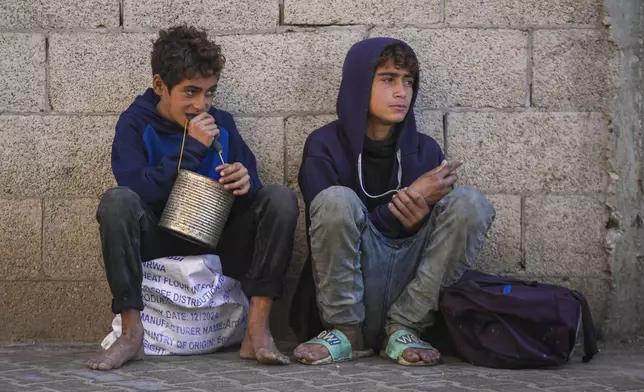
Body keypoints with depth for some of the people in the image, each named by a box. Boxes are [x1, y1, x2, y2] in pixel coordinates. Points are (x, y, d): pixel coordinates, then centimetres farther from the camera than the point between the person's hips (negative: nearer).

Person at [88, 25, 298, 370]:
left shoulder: (221, 124, 4)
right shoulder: (135, 124, -5)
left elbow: (249, 192, 1)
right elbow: (134, 187, -21)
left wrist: (246, 182, -24)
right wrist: (191, 147, -22)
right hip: (158, 239, -2)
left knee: (281, 198, -19)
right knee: (116, 201, -31)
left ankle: (258, 329, -26)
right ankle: (131, 332, -27)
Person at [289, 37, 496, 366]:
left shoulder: (425, 150, 9)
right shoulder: (325, 145, -2)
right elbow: (328, 227, -9)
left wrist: (420, 214, -15)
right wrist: (411, 198, -15)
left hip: (411, 295, 3)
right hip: (347, 296, -3)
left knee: (469, 202, -15)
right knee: (336, 199, -27)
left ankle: (403, 330, -12)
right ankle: (345, 332, -14)